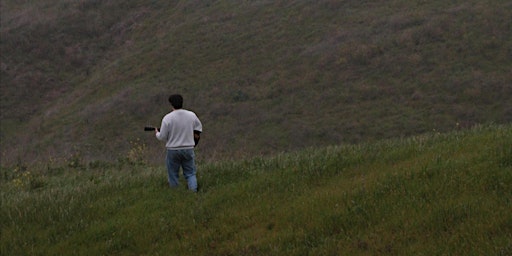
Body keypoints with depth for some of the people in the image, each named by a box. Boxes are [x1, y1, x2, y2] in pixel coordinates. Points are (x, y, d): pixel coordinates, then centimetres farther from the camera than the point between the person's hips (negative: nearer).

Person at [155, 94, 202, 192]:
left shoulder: (167, 118, -14)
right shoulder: (191, 115, -2)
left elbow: (162, 137, -8)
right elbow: (199, 128, 16)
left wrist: (157, 133, 13)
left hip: (173, 150, -2)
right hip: (189, 148, 2)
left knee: (173, 175, 10)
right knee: (190, 173, 10)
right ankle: (194, 192, -4)